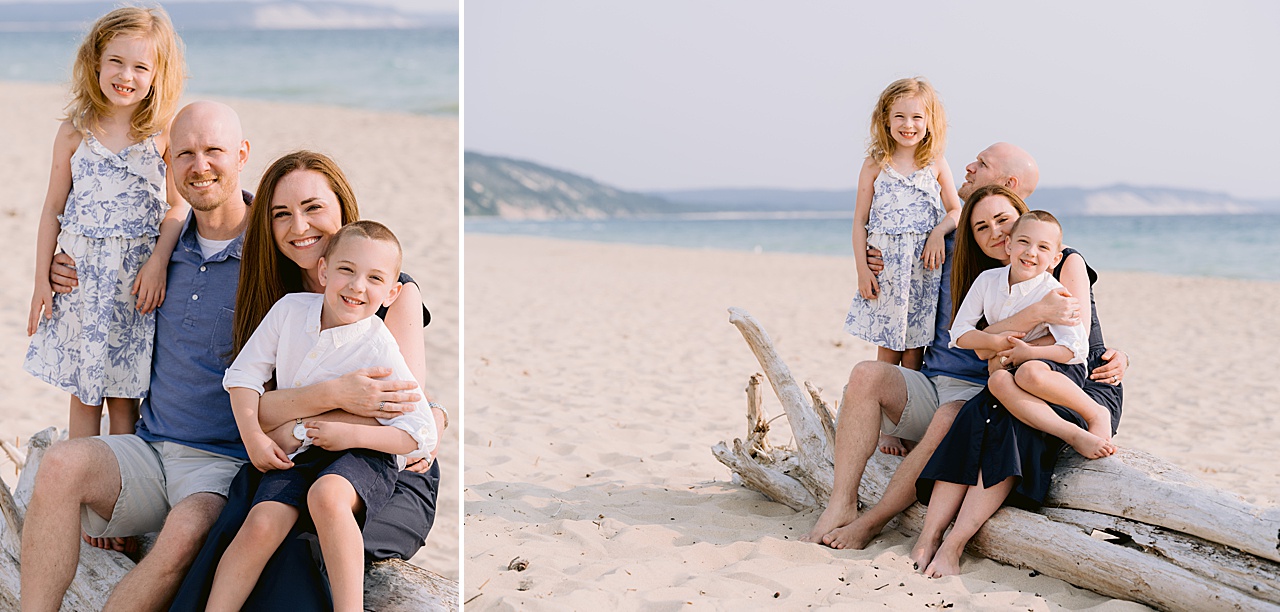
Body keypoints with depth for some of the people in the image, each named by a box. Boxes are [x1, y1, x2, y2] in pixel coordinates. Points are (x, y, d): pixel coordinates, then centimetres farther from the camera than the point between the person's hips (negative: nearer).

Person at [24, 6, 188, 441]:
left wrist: (158, 262, -15)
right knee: (83, 397, 8)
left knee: (124, 397, 4)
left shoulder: (164, 135, -3)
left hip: (137, 279, -2)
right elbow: (53, 210, 6)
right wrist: (42, 280, 5)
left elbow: (178, 207, -2)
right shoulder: (74, 133, 1)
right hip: (81, 275, 2)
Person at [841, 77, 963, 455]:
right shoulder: (875, 164, 2)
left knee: (914, 351, 2)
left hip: (924, 268, 1)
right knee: (888, 352, 2)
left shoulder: (936, 164, 5)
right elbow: (860, 221, 2)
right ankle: (883, 428, 7)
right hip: (885, 267, -1)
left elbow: (955, 211, 11)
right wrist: (862, 269, -4)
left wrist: (940, 231, -10)